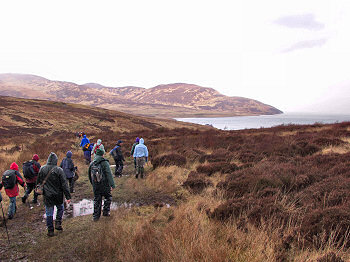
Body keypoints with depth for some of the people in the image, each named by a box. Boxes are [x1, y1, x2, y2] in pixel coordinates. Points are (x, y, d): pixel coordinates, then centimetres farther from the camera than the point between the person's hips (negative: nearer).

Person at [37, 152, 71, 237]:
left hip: (47, 195, 2)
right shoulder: (59, 170, -15)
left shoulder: (42, 169, -6)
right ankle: (58, 223, 12)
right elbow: (64, 184, -13)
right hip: (58, 195, -2)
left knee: (49, 213, 11)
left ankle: (50, 230, 18)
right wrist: (68, 196, -9)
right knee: (60, 208, 23)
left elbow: (38, 182, 7)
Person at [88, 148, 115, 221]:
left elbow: (90, 175, 15)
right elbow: (109, 174, -19)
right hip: (104, 185, -4)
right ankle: (106, 212, 16)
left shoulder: (91, 164, 5)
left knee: (97, 200, 14)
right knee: (108, 197, 17)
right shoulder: (104, 163, -12)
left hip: (95, 186, 4)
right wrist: (112, 184, -19)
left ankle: (96, 216, 17)